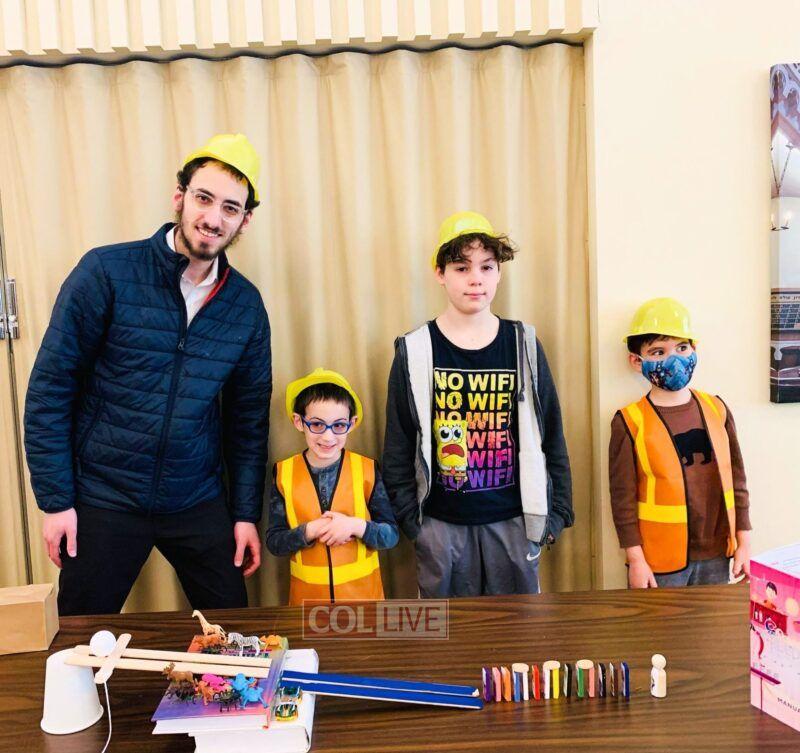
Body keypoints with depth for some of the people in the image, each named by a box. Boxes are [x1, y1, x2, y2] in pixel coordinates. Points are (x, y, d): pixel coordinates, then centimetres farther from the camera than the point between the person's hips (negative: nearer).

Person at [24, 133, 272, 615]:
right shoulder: (106, 272, -11)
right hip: (104, 502, -2)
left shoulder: (246, 304, -1)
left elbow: (249, 417, 5)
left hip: (199, 503, 3)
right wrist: (55, 500, -8)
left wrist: (246, 513, 5)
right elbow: (50, 389, -7)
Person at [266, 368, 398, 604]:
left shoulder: (367, 469, -8)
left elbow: (391, 535, -6)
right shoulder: (284, 473, -6)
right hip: (308, 593, 0)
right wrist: (310, 531, -21)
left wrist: (356, 526, -22)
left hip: (361, 590, 0)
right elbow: (274, 542, -5)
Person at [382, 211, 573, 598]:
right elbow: (398, 447, 1)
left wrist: (555, 511, 5)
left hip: (514, 521, 1)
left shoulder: (523, 344, 1)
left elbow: (550, 433, 6)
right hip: (441, 523, -1)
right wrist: (409, 518, -1)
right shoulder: (414, 352, -3)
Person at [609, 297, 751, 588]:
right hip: (659, 563, -4)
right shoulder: (630, 422, -12)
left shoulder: (716, 409, 2)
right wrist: (636, 560, -10)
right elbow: (623, 497, -10)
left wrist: (743, 541, 7)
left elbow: (736, 478, 7)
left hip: (715, 556, 4)